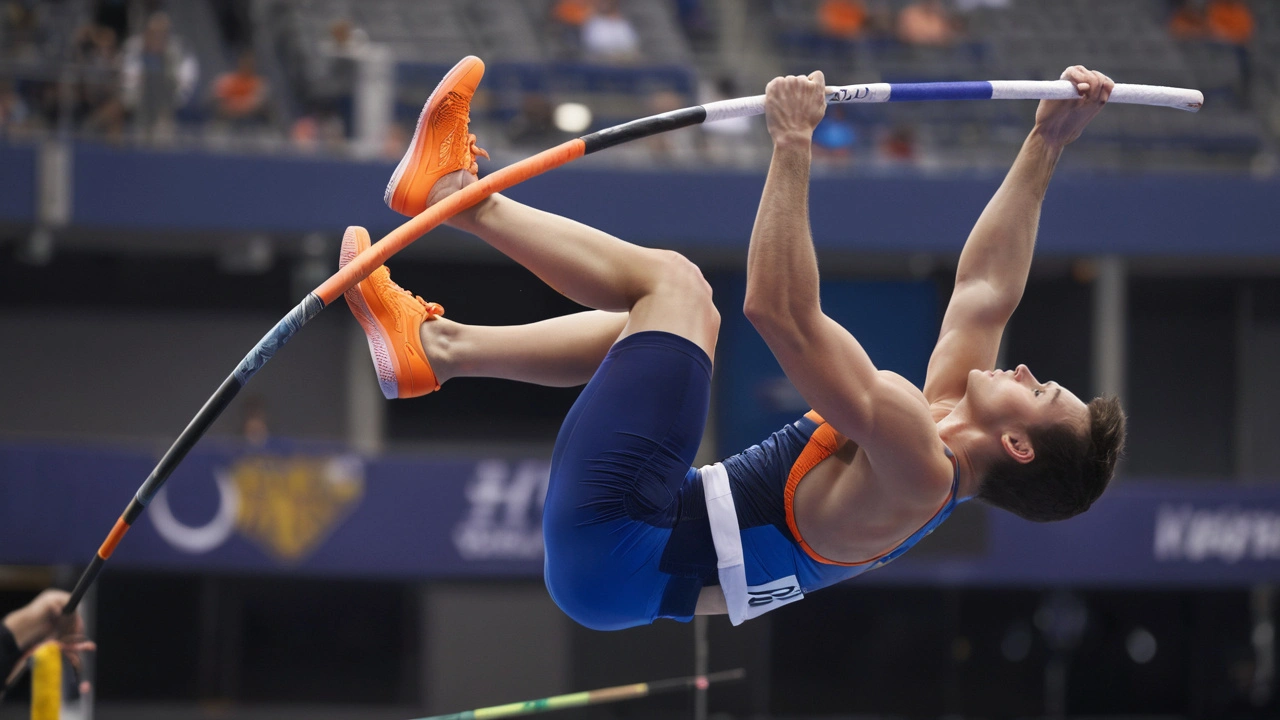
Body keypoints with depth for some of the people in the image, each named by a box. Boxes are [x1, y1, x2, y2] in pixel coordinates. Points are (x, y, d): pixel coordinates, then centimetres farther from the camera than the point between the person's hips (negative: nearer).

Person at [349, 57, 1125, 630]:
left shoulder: (915, 469, -20)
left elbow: (782, 312, -28)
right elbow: (987, 289, 17)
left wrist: (794, 145, -28)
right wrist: (1048, 144, 14)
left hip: (611, 545, -10)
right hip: (615, 563, 10)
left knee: (675, 282, -8)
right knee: (650, 315, 27)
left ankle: (456, 193, 6)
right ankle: (436, 347, 20)